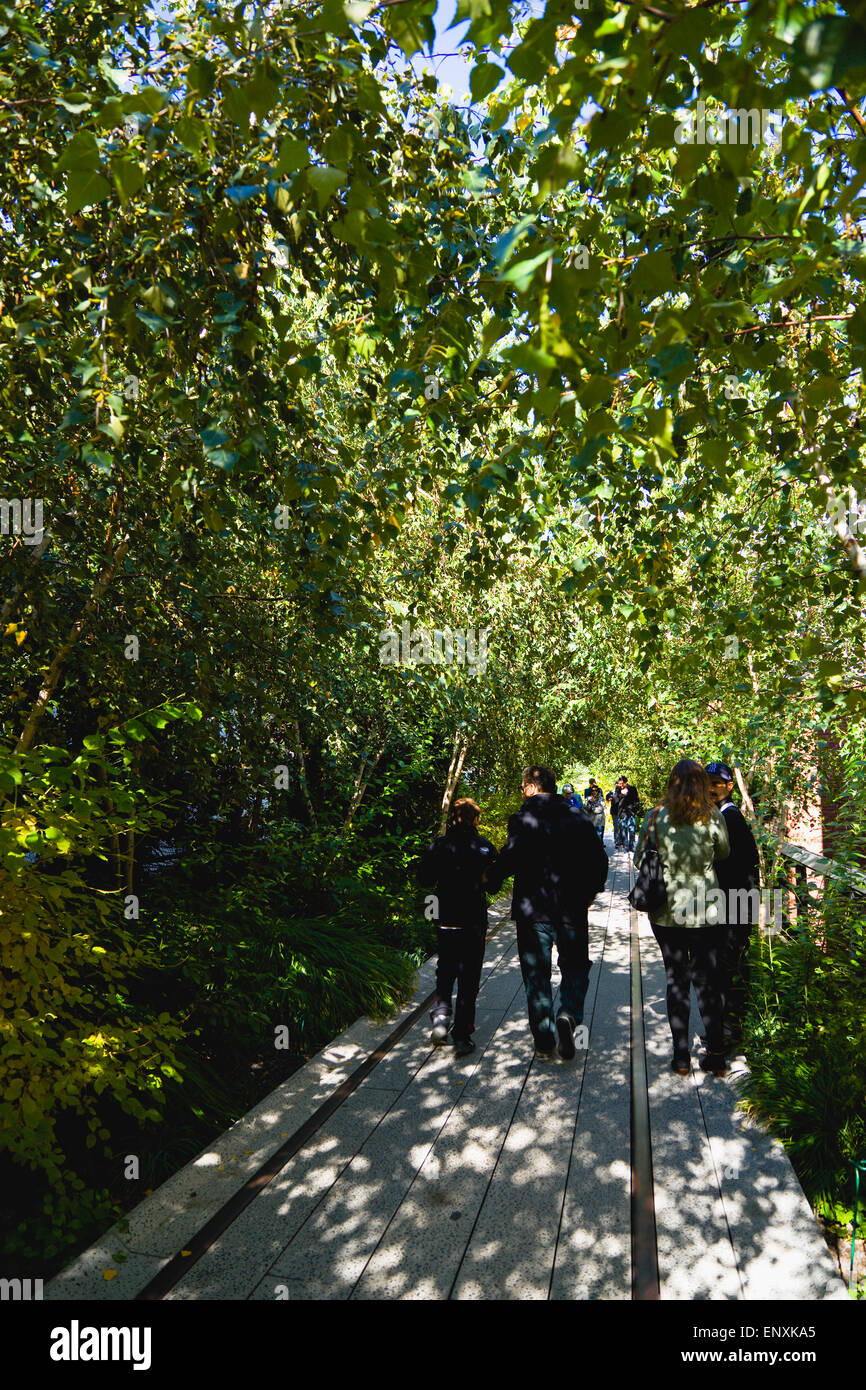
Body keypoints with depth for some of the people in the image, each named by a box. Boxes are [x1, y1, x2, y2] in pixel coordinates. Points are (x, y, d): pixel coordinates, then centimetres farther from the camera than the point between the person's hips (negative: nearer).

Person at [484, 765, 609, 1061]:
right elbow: (598, 858, 3)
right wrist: (590, 892, 17)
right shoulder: (578, 817, 1)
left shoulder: (522, 819, -11)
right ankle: (568, 1016, -7)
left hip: (532, 909, -2)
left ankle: (544, 1042, 15)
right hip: (571, 908, 3)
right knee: (575, 967, 18)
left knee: (536, 974, 10)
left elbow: (509, 860, -19)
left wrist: (491, 881, -1)